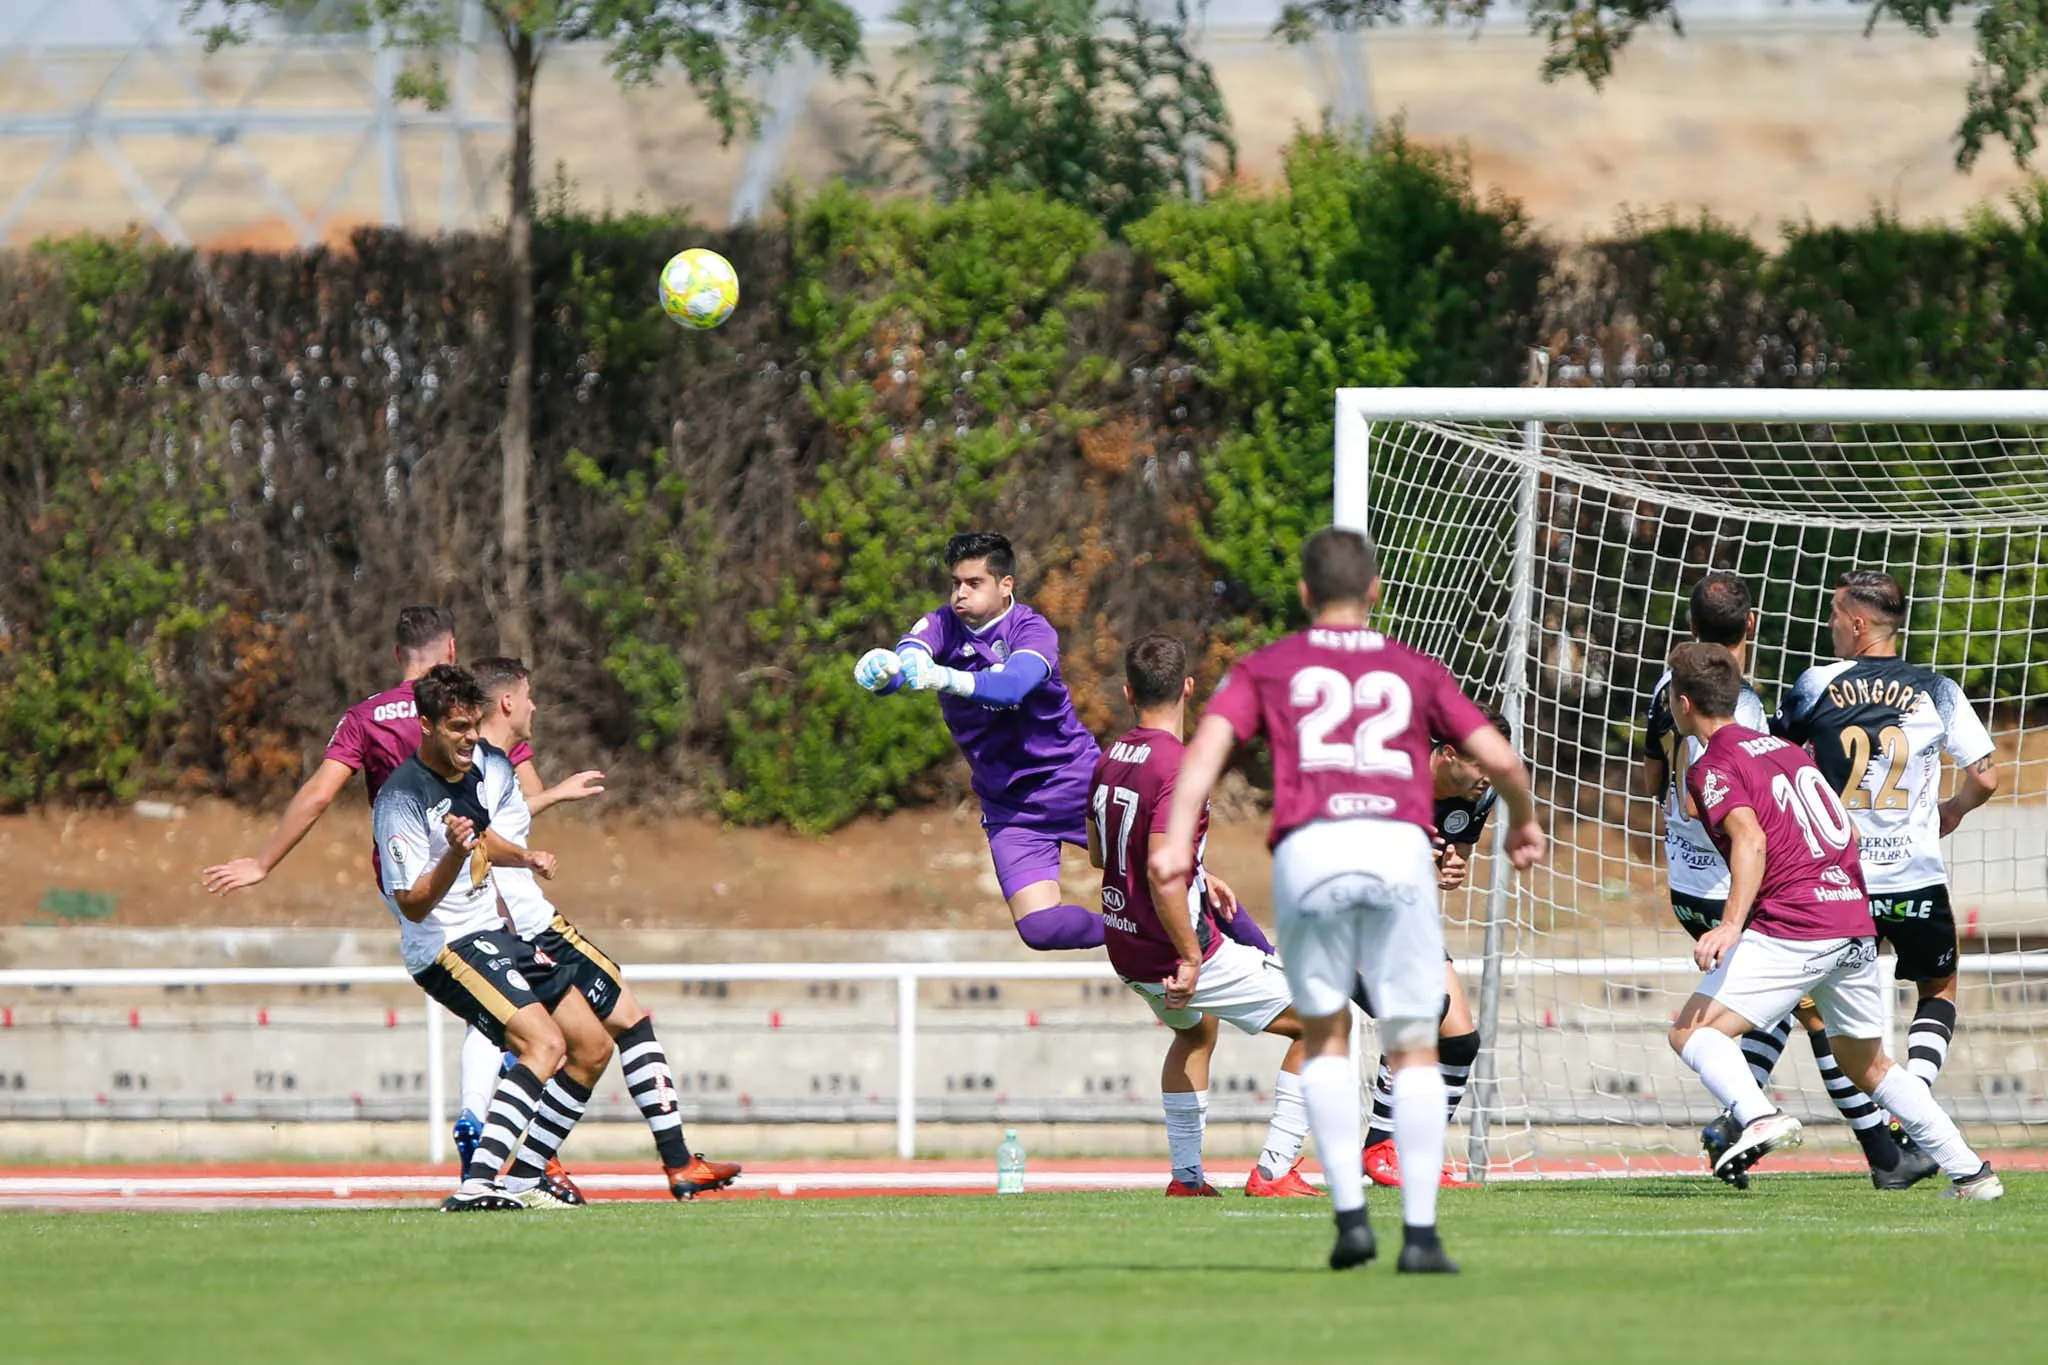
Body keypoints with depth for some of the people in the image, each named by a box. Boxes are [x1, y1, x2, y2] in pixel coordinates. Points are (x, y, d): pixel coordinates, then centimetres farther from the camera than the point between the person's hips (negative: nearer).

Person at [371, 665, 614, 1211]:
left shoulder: (471, 772, 8)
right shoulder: (403, 797, -20)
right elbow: (414, 904, -21)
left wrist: (524, 856, 12)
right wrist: (454, 856, -36)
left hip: (492, 935, 9)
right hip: (444, 946, -9)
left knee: (592, 1047, 9)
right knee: (545, 1044, -28)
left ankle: (525, 1178, 14)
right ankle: (480, 1183, -39)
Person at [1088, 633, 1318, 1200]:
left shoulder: (1110, 759, 5)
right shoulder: (1178, 769, -21)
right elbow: (1162, 876, -29)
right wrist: (1190, 957, -22)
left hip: (1125, 949, 9)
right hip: (1174, 949, -9)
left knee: (1195, 1029, 38)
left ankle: (1186, 1174, 36)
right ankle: (1274, 1171, -5)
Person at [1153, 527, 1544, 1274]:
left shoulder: (1267, 668, 22)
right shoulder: (1415, 671, 24)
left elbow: (1210, 741, 4)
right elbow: (1499, 758, 19)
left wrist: (1176, 839, -7)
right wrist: (1524, 821, 39)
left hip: (1308, 848, 0)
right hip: (1399, 848, 0)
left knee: (1325, 1036, 18)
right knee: (1414, 1048, 7)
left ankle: (1350, 1214, 7)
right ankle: (1420, 1231, -2)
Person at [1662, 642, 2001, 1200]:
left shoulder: (1713, 768, -3)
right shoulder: (1785, 747, 20)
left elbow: (1751, 841, -20)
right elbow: (1849, 833, 24)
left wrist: (1731, 925, -31)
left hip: (1793, 927, -8)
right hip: (1855, 917, 8)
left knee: (1692, 1031, -9)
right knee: (1866, 1064, 22)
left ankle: (1760, 1117, -34)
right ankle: (1969, 1171, 19)